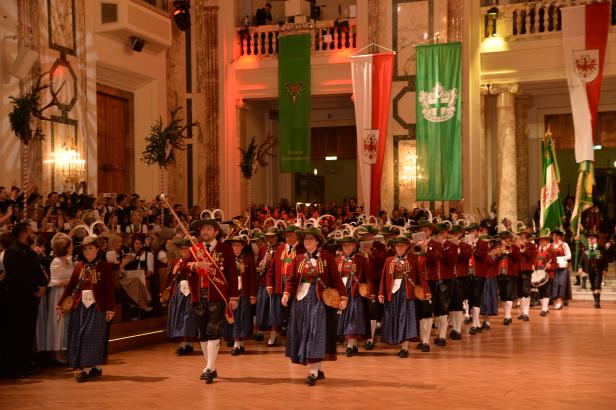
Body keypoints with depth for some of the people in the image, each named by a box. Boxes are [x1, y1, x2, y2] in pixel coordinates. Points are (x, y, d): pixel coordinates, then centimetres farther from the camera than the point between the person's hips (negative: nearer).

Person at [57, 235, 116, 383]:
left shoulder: (104, 266, -3)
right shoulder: (79, 266, 10)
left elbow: (110, 289, -7)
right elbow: (70, 286, 10)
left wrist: (111, 308, -12)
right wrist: (60, 303, 6)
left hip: (97, 306, -5)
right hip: (81, 305, 5)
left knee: (93, 335, -8)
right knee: (79, 336, 4)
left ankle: (88, 368, -6)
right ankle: (95, 369, 11)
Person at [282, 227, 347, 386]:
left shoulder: (327, 258, -1)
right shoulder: (298, 259, 10)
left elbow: (336, 279, -4)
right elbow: (292, 280, 7)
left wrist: (343, 297, -14)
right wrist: (286, 293, -11)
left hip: (320, 301, -4)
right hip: (302, 300, 4)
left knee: (317, 333, -11)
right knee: (304, 334, 6)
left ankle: (314, 372, -11)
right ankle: (319, 369, 18)